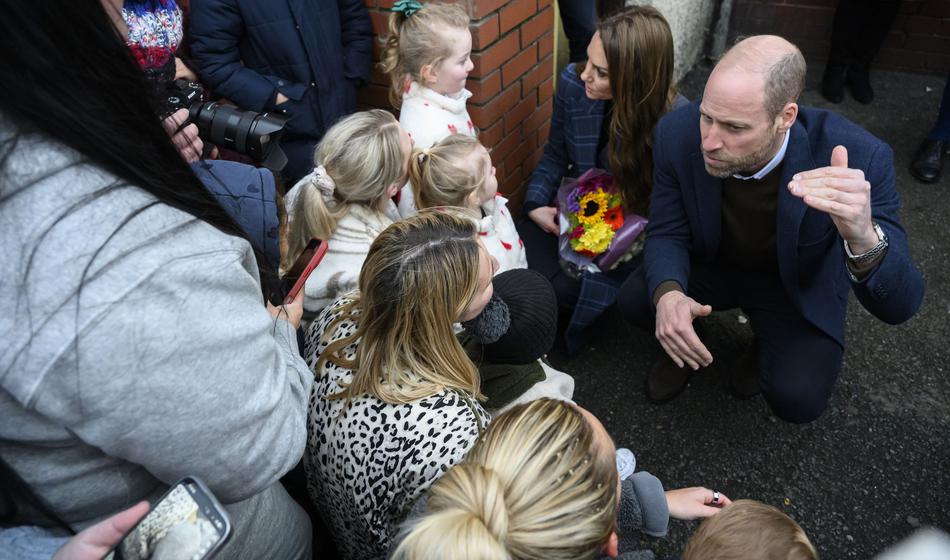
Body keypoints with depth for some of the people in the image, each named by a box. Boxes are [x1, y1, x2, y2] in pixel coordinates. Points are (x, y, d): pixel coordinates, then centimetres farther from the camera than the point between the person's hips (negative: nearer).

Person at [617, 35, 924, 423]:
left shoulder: (858, 157, -32)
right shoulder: (678, 133, -26)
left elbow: (898, 306, -31)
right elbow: (667, 233, -14)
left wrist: (863, 238, -55)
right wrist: (667, 294, -37)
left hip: (797, 285, -1)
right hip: (712, 264, 2)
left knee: (797, 398, -22)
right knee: (635, 299, -23)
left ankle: (769, 347, 14)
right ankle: (685, 342, 12)